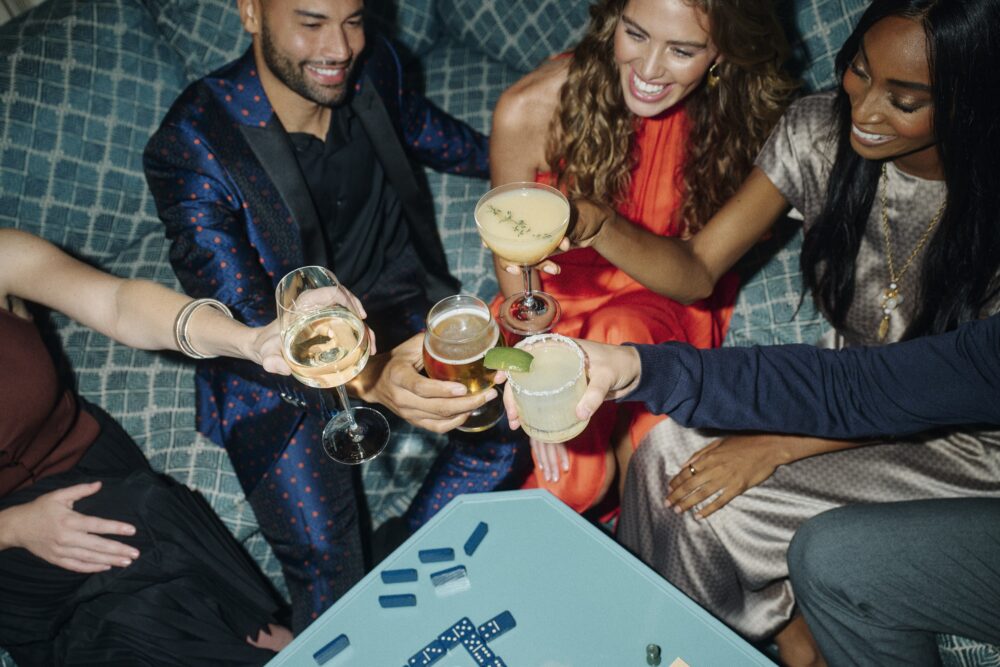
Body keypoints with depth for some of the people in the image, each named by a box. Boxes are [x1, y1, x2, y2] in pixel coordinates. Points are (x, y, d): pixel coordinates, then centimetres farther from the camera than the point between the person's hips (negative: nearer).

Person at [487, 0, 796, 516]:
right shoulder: (529, 109, -19)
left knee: (620, 335, -35)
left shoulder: (740, 118, -15)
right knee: (574, 481, -23)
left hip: (664, 305, 1)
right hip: (560, 300, 0)